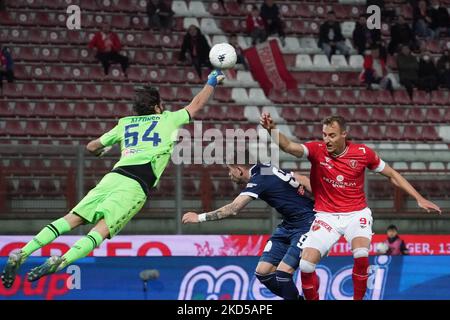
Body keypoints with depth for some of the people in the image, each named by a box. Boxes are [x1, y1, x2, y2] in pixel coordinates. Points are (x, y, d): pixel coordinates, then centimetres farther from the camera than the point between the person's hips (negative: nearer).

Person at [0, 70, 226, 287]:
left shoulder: (124, 124, 26)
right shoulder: (167, 120, 17)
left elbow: (92, 147, 34)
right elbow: (196, 105, 32)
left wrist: (101, 151, 57)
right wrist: (212, 82, 48)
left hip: (113, 177, 5)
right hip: (136, 186, -5)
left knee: (71, 220, -1)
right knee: (101, 230, -17)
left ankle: (21, 254, -15)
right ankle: (60, 262, -41)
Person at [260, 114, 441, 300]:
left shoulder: (362, 153, -6)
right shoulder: (316, 150, -8)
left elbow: (392, 175, 6)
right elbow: (288, 146, -25)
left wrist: (419, 199, 5)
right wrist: (272, 129, -45)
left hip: (356, 214, -1)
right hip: (326, 216, 1)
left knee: (361, 255, -29)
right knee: (306, 265, -16)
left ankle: (358, 299, -7)